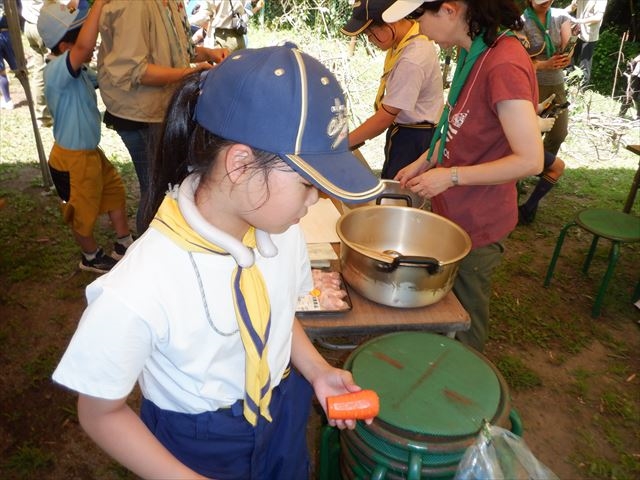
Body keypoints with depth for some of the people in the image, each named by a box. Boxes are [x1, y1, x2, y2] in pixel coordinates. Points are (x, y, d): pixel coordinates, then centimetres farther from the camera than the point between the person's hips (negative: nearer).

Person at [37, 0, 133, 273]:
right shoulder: (56, 71, -26)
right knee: (84, 211, 10)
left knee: (115, 190, 22)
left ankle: (124, 244, 38)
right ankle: (91, 257, 33)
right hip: (72, 159, -10)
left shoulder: (77, 72, 4)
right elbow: (84, 46, -45)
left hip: (91, 151, 10)